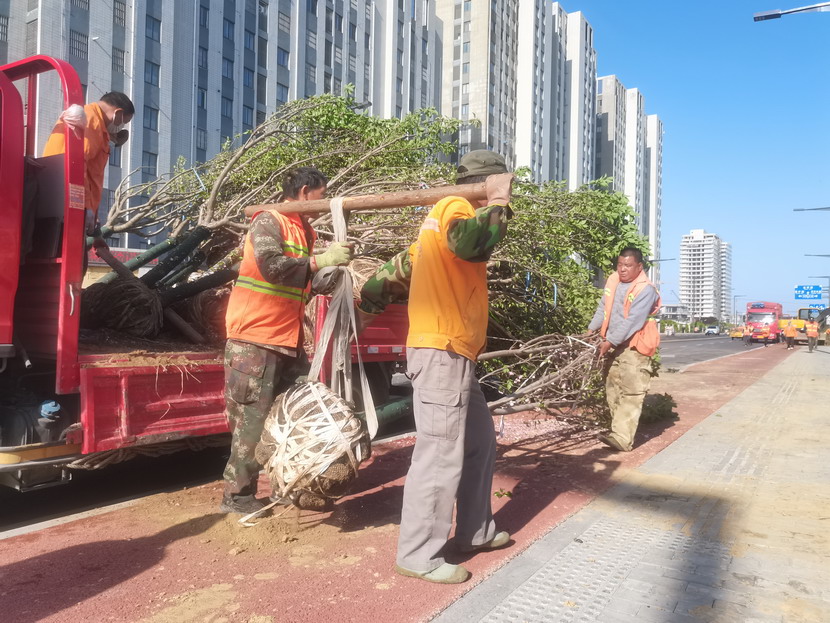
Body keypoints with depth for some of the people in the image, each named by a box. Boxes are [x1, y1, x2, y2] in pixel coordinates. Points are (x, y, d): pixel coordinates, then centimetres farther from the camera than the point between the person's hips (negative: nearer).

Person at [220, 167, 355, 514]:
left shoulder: (304, 230, 16)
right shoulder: (268, 221, -9)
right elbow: (270, 265, -26)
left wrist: (331, 267, 7)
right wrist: (319, 261, -23)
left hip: (288, 339, 9)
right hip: (254, 338, -9)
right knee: (254, 420, -4)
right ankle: (237, 497, 8)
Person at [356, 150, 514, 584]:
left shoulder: (446, 221, 23)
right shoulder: (454, 206, -7)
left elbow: (401, 266, 27)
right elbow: (471, 244, -31)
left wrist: (366, 306, 31)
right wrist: (497, 204, -15)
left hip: (454, 353, 11)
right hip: (441, 352, -11)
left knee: (480, 442, 18)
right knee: (441, 454, -6)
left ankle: (475, 531, 30)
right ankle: (418, 555, 4)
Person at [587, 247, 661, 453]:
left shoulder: (645, 289, -15)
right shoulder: (613, 280, 5)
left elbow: (632, 321, -22)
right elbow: (603, 308, 10)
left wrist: (610, 341, -25)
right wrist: (591, 330, -2)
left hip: (634, 346, -7)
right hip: (613, 345, 8)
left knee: (631, 393, -10)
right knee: (613, 390, 12)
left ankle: (622, 439, -15)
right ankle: (618, 430, 23)